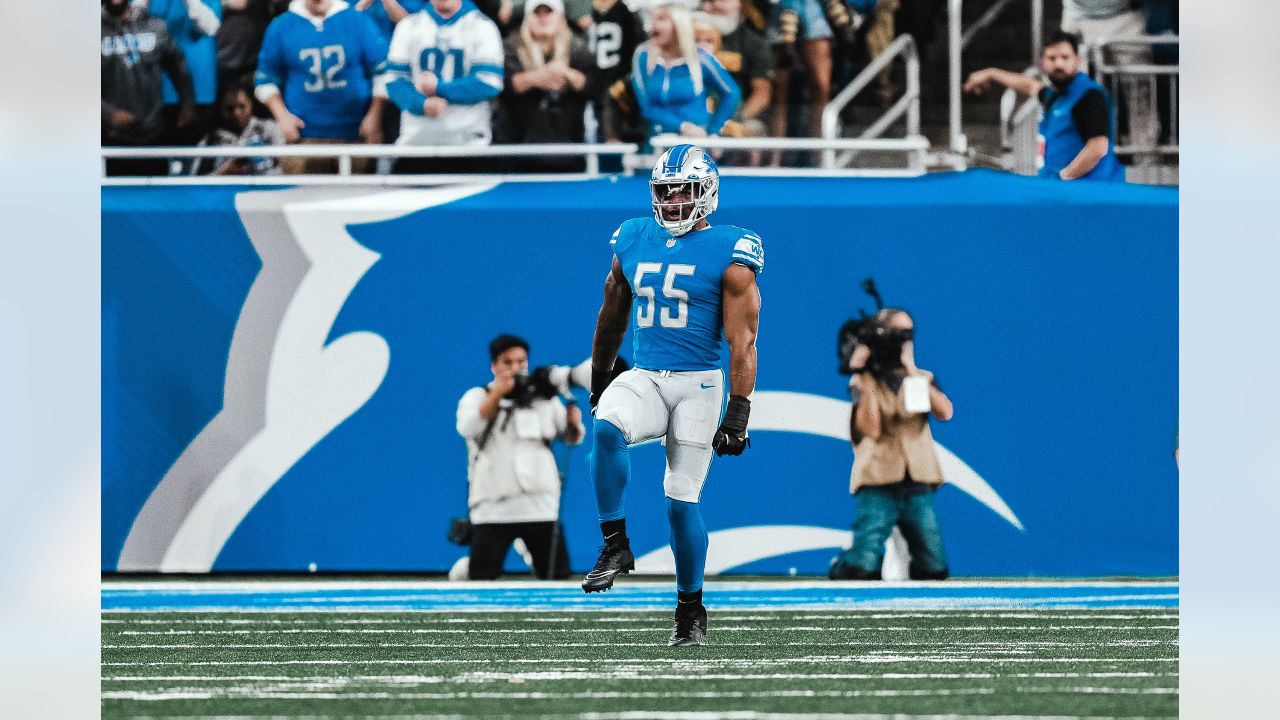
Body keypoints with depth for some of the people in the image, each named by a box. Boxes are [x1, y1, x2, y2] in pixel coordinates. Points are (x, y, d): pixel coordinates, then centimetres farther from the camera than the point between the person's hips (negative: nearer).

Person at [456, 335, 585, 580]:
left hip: (540, 505, 2)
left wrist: (574, 423, -10)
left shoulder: (544, 399, 12)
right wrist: (497, 393, -22)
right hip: (493, 507, -2)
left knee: (558, 576, 0)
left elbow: (572, 437, 13)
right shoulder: (477, 397, 4)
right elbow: (468, 428, -14)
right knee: (481, 579, -7)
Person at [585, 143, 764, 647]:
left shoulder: (729, 255, -6)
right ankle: (615, 547, -20)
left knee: (682, 501, -2)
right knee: (606, 428, -30)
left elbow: (742, 342, -8)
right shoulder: (634, 242, 8)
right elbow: (611, 319, 21)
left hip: (698, 383, -3)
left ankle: (691, 610, 16)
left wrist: (738, 413, -14)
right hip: (643, 378, 3)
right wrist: (598, 384, 27)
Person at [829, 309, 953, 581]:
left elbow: (945, 412, -6)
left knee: (934, 569, -5)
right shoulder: (864, 382, 4)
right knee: (863, 567, -16)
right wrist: (865, 381, -13)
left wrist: (913, 373, -11)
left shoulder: (922, 379, 14)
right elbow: (871, 429, -11)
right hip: (879, 485, -3)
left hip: (918, 486, 3)